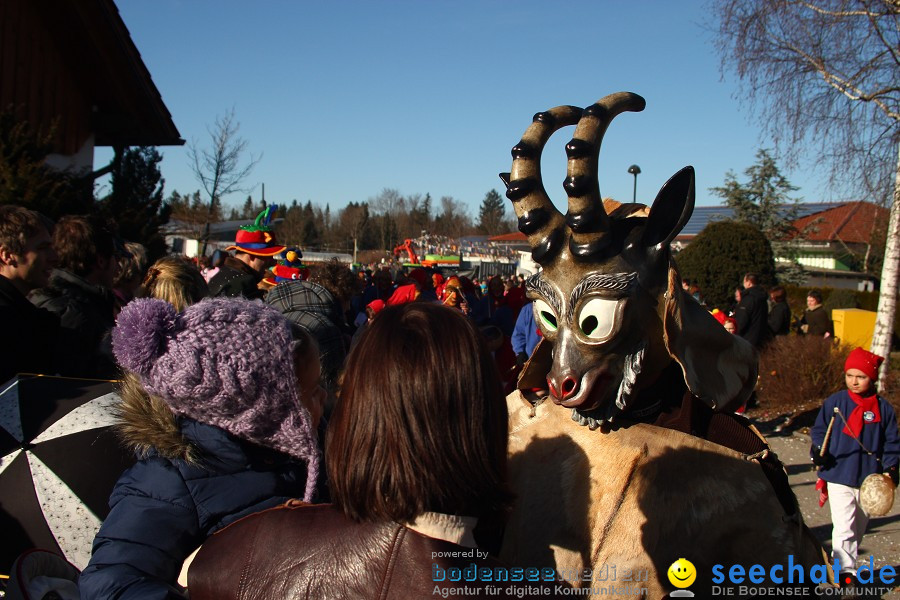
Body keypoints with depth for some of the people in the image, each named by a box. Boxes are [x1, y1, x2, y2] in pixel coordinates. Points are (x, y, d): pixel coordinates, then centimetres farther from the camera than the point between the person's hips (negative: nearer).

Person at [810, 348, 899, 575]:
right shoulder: (834, 402, -3)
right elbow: (819, 429, 5)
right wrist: (818, 449, -12)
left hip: (869, 479, 3)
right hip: (839, 477, -3)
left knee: (858, 528, 16)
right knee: (844, 527, -10)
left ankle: (842, 563, 34)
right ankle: (846, 572, -8)